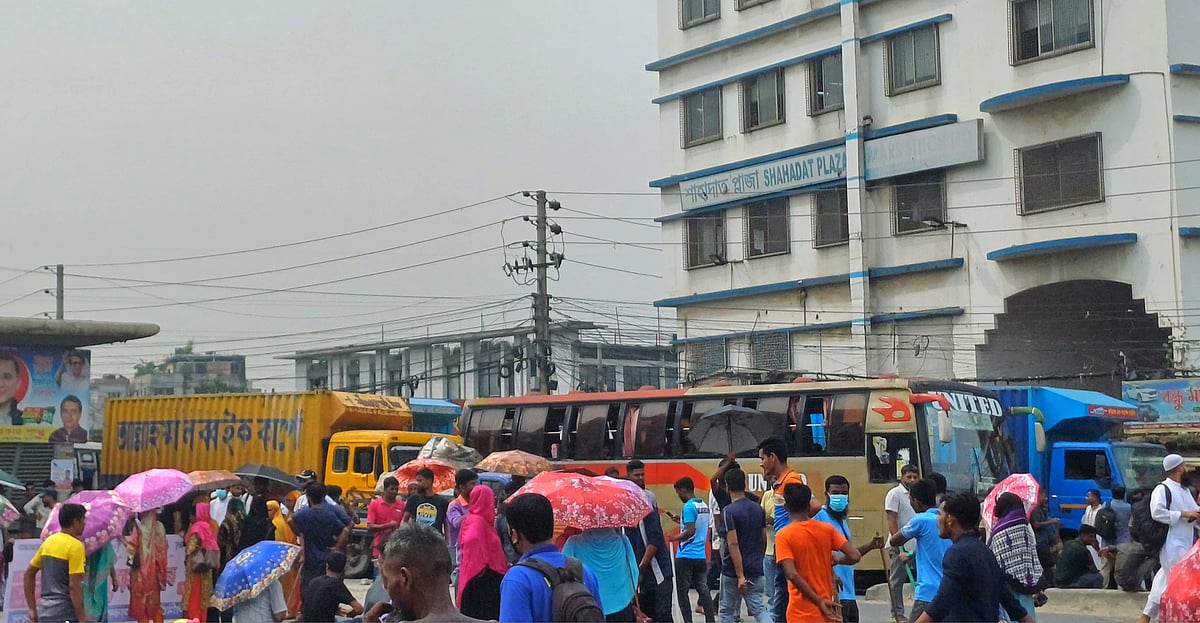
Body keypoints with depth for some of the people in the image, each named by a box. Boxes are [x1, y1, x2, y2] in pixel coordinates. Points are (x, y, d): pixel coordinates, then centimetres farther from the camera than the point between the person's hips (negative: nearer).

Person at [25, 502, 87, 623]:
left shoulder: (48, 541, 12)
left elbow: (28, 574, 18)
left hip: (45, 613, 8)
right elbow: (74, 586, -18)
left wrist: (32, 609, 19)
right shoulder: (75, 545, -11)